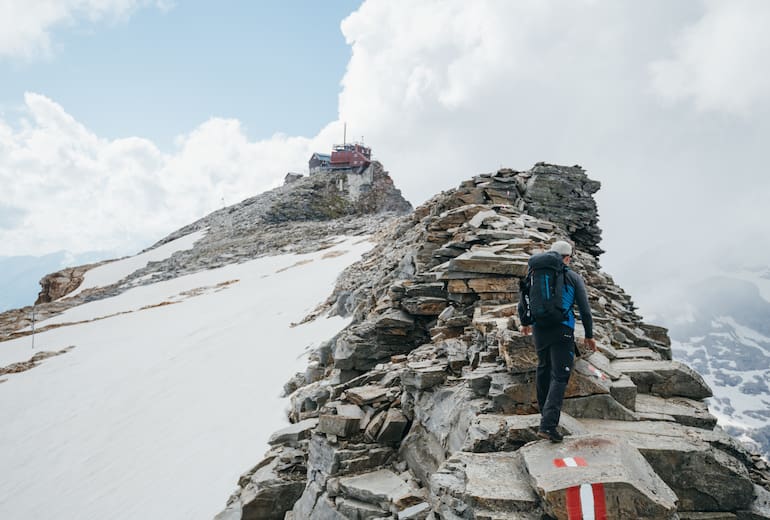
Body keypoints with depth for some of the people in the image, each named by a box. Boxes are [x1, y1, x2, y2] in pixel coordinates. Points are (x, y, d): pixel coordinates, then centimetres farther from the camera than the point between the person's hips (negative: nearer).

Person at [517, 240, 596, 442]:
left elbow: (523, 301, 16)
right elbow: (584, 309, 3)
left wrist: (525, 323, 33)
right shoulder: (574, 278, 3)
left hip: (539, 329, 4)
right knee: (559, 376, -4)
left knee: (543, 368, 23)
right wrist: (589, 335, 13)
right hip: (562, 331, -4)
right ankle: (548, 424, -13)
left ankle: (544, 410, 38)